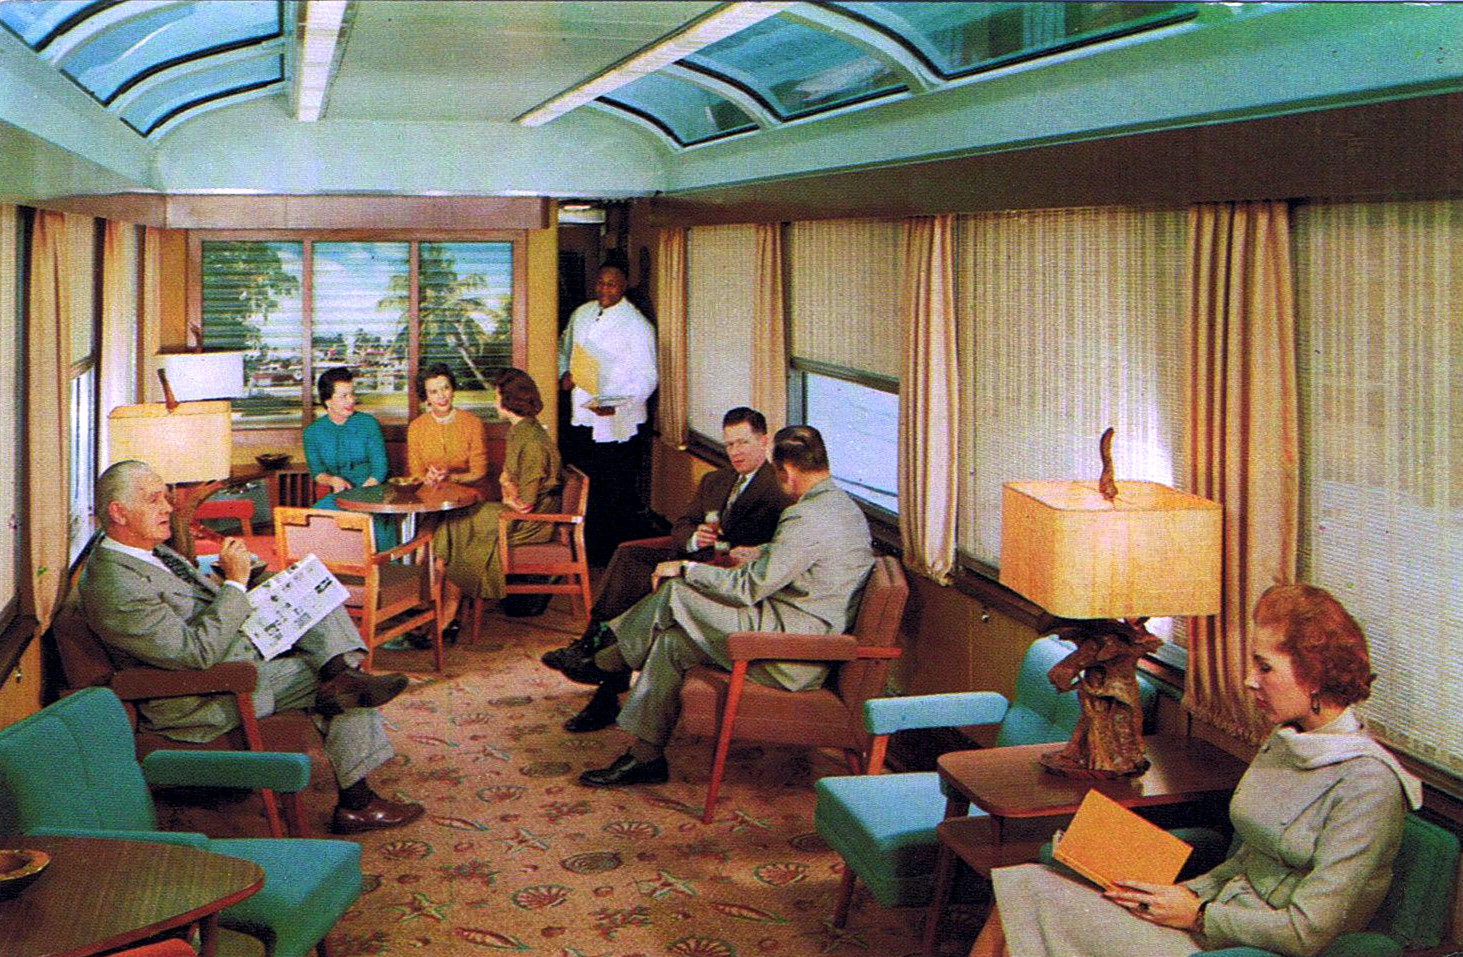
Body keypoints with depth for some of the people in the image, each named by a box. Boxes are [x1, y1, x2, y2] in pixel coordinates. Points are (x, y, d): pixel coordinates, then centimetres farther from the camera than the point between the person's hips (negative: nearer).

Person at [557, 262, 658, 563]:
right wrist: (564, 373, 5)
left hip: (617, 424, -6)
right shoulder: (581, 314, 10)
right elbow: (564, 347, 27)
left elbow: (646, 379, -14)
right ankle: (588, 554, 25)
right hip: (580, 418, 6)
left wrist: (616, 404, -29)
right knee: (583, 493, 13)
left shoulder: (637, 325, -10)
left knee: (617, 496, 0)